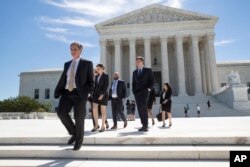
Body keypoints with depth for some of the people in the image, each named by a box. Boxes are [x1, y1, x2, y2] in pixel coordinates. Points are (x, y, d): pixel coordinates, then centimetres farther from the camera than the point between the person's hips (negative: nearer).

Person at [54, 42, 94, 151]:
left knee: (79, 118, -1)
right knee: (61, 112, -14)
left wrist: (89, 92, -13)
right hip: (67, 93, 4)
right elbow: (62, 79, 15)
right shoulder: (67, 64, 19)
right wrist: (57, 92, 3)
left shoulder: (87, 63, 6)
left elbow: (91, 80, 1)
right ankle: (74, 133, 9)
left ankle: (79, 141, 18)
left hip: (79, 94, -4)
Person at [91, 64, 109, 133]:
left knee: (103, 111, 1)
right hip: (96, 94, 5)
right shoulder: (96, 76, 13)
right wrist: (93, 94, 9)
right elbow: (95, 86, 15)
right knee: (94, 110, -6)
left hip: (103, 95, -5)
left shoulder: (106, 76, -4)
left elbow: (106, 86, -13)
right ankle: (96, 125, 7)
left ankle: (103, 126, 12)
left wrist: (102, 94, -22)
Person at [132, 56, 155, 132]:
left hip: (145, 91, -5)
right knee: (139, 109, 0)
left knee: (143, 107, -20)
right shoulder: (134, 72, 18)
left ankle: (145, 126, -15)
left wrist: (149, 89, -10)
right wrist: (134, 91, 6)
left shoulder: (148, 70, 6)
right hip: (137, 92, 5)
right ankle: (144, 125, 7)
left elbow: (152, 80, 3)